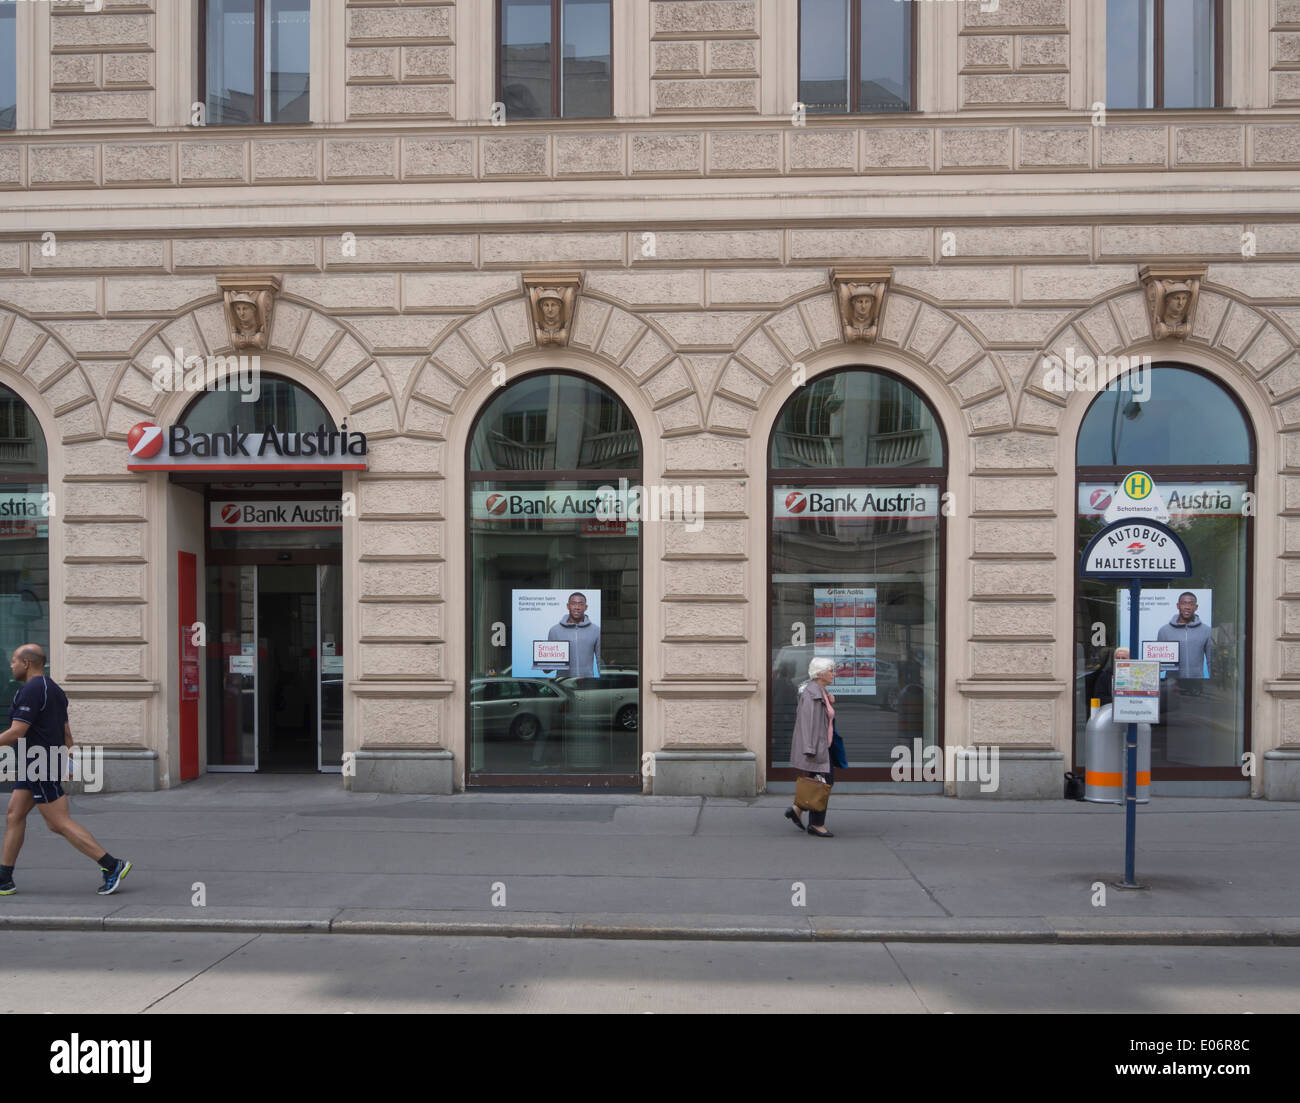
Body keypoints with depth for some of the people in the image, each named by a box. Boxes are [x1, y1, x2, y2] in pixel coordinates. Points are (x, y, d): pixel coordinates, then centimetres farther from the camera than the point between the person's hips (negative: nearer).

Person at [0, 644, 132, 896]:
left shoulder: (31, 690, -16)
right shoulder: (52, 689, 15)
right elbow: (66, 734, 17)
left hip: (40, 767, -10)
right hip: (34, 765, 10)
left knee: (60, 823, -8)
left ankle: (112, 866, -10)